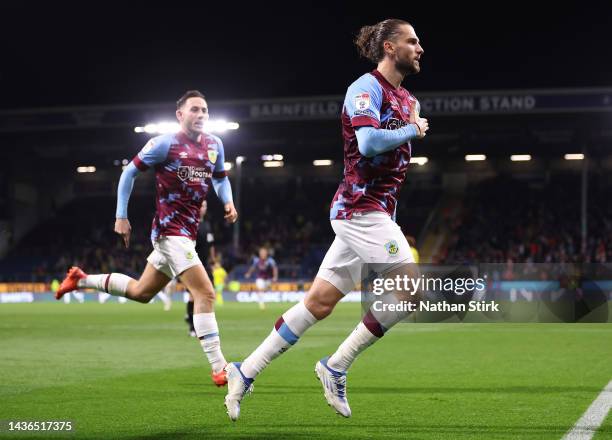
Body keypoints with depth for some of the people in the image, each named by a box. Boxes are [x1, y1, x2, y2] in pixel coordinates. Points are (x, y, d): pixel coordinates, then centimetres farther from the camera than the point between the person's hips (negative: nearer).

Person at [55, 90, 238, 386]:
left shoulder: (214, 145, 8)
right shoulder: (165, 144, -11)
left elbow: (220, 178, 24)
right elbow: (130, 172, -3)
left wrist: (227, 201, 3)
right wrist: (121, 216, -5)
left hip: (186, 233, 8)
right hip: (170, 231, -8)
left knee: (141, 292, 20)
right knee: (205, 293, -16)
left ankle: (82, 280, 37)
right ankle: (219, 369, -14)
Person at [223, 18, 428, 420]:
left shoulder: (407, 100, 19)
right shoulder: (366, 87, -10)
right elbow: (369, 143, -25)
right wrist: (412, 130, -10)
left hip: (373, 213, 9)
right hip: (361, 207, -9)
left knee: (320, 302, 7)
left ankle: (246, 371, 12)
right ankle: (336, 367, -5)